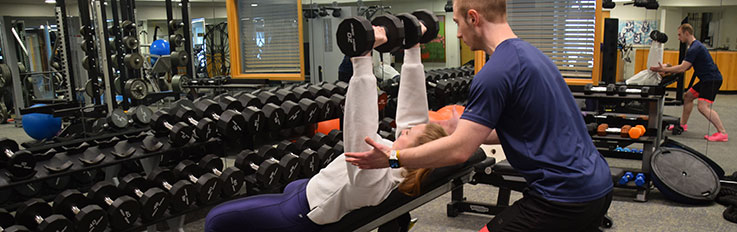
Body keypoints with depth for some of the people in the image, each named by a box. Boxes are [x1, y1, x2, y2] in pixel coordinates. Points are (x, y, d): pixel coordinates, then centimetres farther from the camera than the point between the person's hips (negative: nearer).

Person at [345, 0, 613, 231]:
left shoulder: (496, 72, -18)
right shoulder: (530, 54, 13)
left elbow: (459, 150, -19)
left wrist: (392, 158, -10)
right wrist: (464, 130, 25)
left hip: (565, 198, -10)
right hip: (598, 186, 10)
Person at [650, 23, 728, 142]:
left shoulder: (695, 48, -17)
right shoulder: (695, 46, 17)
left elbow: (683, 68, -21)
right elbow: (686, 66, 21)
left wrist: (664, 69, -14)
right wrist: (668, 68, 15)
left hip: (712, 79, -11)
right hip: (706, 79, 11)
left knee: (703, 107, -19)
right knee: (687, 96, 19)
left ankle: (722, 133, -16)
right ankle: (683, 124, 28)